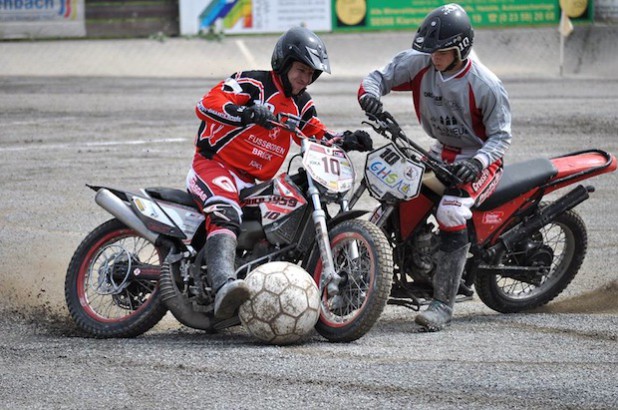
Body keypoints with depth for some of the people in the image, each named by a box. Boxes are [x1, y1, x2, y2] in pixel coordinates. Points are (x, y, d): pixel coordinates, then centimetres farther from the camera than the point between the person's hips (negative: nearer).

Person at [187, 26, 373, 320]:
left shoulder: (301, 103, 17)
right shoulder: (253, 83, -9)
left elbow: (319, 137, 20)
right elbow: (206, 105, -22)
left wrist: (347, 141, -1)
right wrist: (248, 112, -38)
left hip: (252, 182, 10)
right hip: (213, 164, -10)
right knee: (226, 214, -35)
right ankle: (223, 284, -57)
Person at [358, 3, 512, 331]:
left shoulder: (485, 86, -21)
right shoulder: (419, 64, -9)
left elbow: (501, 135, -15)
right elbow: (382, 76, -3)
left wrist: (477, 163, -33)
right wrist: (370, 93, -28)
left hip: (481, 160, -7)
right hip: (440, 152, 7)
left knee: (451, 211, -30)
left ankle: (443, 304, -30)